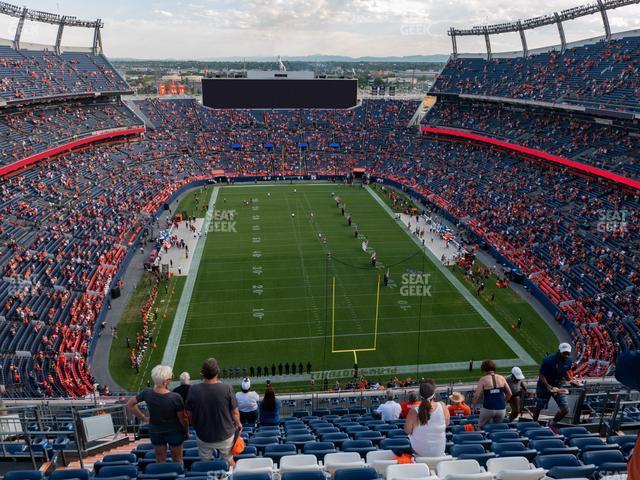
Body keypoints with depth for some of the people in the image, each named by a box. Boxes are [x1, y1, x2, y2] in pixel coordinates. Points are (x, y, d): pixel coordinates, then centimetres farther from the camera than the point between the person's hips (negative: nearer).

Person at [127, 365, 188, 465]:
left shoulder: (147, 393, -21)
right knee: (177, 460, 22)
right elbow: (182, 418, -18)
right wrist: (186, 432, 1)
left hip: (155, 432, 3)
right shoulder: (176, 398, -31)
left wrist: (144, 418, 3)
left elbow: (130, 404, -4)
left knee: (160, 460, 25)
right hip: (174, 433, -3)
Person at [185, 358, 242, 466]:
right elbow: (235, 412, -13)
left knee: (205, 462, 24)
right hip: (225, 434, -1)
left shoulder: (193, 390, -20)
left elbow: (189, 414, -6)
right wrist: (238, 424, 9)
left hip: (203, 436, 1)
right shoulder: (226, 389, -23)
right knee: (228, 460, 23)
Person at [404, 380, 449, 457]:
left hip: (420, 452, -1)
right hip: (439, 452, 2)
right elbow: (447, 423, -2)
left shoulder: (414, 412, -26)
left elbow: (407, 431, -11)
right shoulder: (442, 406, -21)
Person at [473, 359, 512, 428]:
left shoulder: (483, 379, -7)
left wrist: (474, 404, 5)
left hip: (488, 409, -3)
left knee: (480, 427, 14)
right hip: (501, 409, 4)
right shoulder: (501, 378, 4)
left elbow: (477, 395, -13)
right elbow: (509, 394, 9)